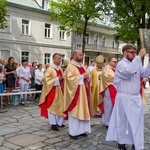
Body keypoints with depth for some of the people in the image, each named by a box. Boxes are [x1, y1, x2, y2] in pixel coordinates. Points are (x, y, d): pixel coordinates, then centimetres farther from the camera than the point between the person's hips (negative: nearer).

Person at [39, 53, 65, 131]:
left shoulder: (60, 69, 11)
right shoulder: (50, 69, -12)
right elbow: (46, 79, -18)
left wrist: (62, 79, 0)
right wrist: (57, 79, -20)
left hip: (60, 90, 7)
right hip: (52, 90, -7)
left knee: (60, 106, 11)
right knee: (52, 106, 0)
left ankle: (59, 122, 23)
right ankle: (53, 124, 6)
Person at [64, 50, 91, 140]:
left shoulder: (82, 66, 15)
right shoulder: (70, 66, -9)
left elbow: (86, 76, 21)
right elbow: (70, 79, -20)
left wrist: (87, 77, -3)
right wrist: (81, 76, -19)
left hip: (83, 92, 8)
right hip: (75, 93, -8)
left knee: (83, 111, 10)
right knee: (75, 112, -3)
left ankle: (81, 130, 19)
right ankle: (73, 132, 6)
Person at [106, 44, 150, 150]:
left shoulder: (136, 64, 11)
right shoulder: (121, 64, -11)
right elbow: (129, 71, -33)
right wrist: (139, 56, -27)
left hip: (136, 97, 7)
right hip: (125, 98, -7)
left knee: (137, 121, 11)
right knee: (123, 121, 6)